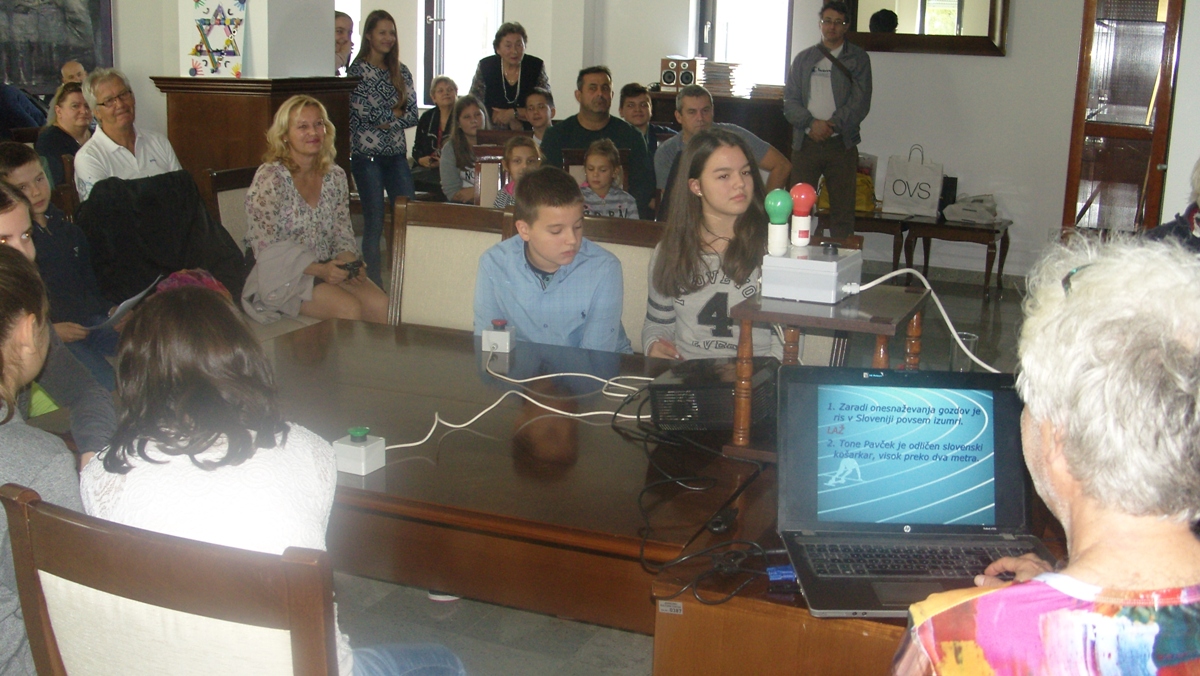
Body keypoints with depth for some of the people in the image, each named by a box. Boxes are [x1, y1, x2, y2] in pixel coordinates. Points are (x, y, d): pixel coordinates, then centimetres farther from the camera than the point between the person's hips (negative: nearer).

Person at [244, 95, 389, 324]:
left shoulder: (335, 176, 8)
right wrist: (318, 270, -23)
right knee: (349, 309, -27)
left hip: (327, 269, 5)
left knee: (381, 305, -20)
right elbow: (265, 249, -14)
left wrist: (349, 260, -11)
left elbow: (343, 233, 12)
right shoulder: (270, 179, -11)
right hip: (283, 278, -5)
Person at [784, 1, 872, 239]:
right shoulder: (803, 59, 15)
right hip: (805, 142, 2)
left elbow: (860, 103, -2)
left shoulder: (858, 58, 9)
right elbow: (790, 101, 6)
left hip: (842, 144, -1)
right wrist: (812, 123, -12)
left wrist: (832, 125, -14)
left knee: (843, 208, -2)